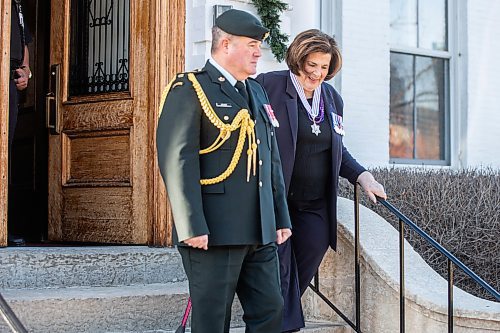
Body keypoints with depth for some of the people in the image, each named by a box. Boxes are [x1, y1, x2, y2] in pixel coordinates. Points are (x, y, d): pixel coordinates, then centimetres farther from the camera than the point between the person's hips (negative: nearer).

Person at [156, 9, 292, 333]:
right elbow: (177, 160, -16)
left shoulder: (257, 92, 19)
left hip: (260, 233, 8)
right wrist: (192, 228, -22)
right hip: (215, 232, -8)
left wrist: (281, 217, 16)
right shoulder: (190, 89, -6)